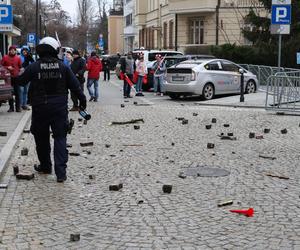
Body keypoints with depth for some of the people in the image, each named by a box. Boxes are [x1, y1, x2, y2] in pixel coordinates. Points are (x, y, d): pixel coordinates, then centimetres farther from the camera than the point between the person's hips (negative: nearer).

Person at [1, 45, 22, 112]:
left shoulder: (18, 58, 5)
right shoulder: (5, 57, 3)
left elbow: (20, 66, 9)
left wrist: (19, 73, -2)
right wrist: (7, 67, -10)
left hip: (16, 77, 0)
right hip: (9, 77, 0)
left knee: (17, 93, 2)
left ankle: (18, 107, 7)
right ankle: (11, 107, 10)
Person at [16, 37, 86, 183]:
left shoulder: (33, 67, -7)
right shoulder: (63, 67, -3)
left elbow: (20, 81, 5)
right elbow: (75, 86, -1)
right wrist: (82, 100, 11)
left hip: (40, 109, -1)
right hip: (60, 109, 1)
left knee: (42, 138, 16)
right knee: (60, 138, 4)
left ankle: (45, 166, 29)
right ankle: (61, 172, -3)